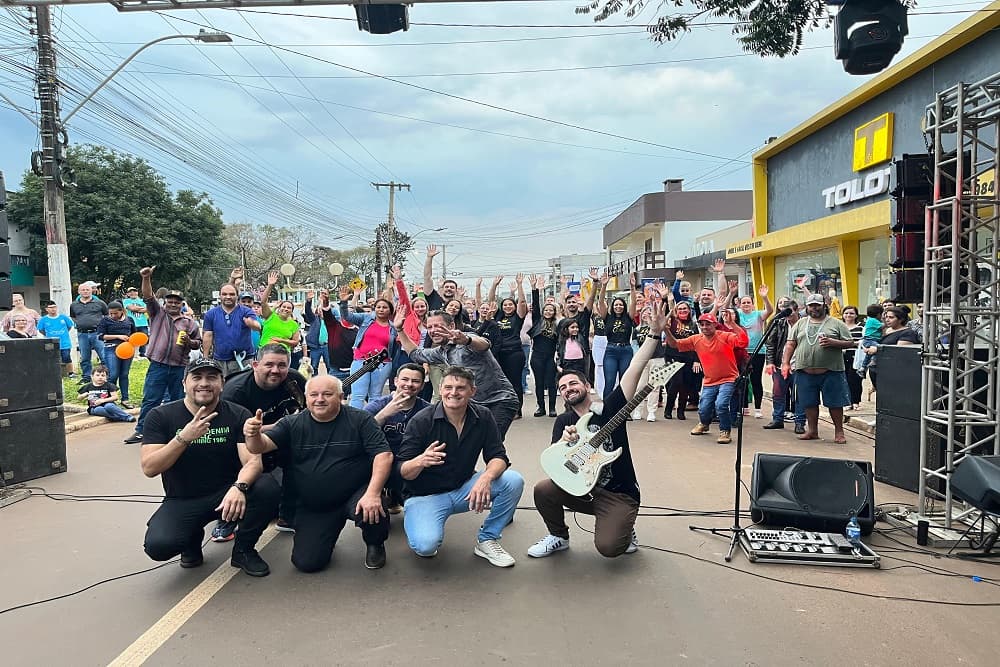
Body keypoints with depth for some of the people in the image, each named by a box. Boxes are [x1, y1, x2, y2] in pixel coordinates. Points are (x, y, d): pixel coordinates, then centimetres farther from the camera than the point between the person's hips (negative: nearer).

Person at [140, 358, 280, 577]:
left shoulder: (238, 415, -6)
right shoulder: (161, 416, -6)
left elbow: (253, 460, -17)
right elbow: (149, 469, -14)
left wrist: (239, 487, -39)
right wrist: (184, 438, -30)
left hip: (227, 493, 1)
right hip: (182, 501, 0)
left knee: (268, 488, -28)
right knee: (158, 545, -28)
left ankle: (243, 550, -1)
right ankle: (193, 537, 10)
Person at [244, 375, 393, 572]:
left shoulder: (360, 420, -7)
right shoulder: (292, 424, 2)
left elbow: (383, 455, -14)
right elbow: (261, 446, -9)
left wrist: (373, 493, -27)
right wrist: (253, 435, -34)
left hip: (356, 494, -3)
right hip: (312, 507, 3)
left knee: (372, 514, -34)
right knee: (306, 562, -7)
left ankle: (375, 544, 4)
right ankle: (327, 537, 29)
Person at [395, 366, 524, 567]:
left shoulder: (483, 417, -5)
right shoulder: (421, 421, -15)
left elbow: (498, 457, -8)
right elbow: (402, 471, -14)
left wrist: (486, 477, -32)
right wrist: (420, 462, -38)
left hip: (464, 489, 4)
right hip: (426, 495, -4)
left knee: (514, 481, -18)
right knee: (426, 545, -32)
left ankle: (487, 540, 1)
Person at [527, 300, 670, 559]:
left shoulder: (610, 409, -9)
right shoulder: (563, 421, 2)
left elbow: (634, 370, -20)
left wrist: (654, 332, -28)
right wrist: (563, 442, -26)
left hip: (619, 494, -4)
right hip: (582, 488, 4)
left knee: (608, 547, -24)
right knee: (543, 490, -21)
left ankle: (624, 529, 14)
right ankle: (559, 537, 7)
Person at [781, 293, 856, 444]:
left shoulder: (836, 324, 5)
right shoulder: (800, 324, 12)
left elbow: (850, 343, 2)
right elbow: (790, 344, 9)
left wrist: (833, 342, -15)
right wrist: (785, 363, 0)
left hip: (831, 371, -2)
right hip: (805, 372, 3)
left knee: (834, 403, 2)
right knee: (809, 403, 8)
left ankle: (839, 431, 14)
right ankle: (812, 431, 19)